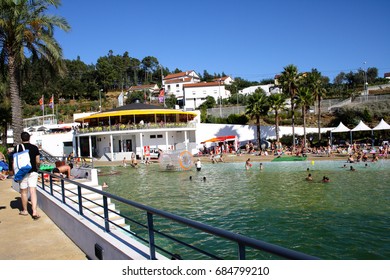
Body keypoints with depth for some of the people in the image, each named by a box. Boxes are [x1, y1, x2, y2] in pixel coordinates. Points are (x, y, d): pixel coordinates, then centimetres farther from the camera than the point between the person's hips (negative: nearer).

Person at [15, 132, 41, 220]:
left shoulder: (17, 147, -3)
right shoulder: (34, 148, -1)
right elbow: (38, 161, 0)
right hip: (33, 172, 1)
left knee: (23, 191, 11)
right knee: (33, 191, -2)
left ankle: (24, 210, 24)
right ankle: (35, 211, -11)